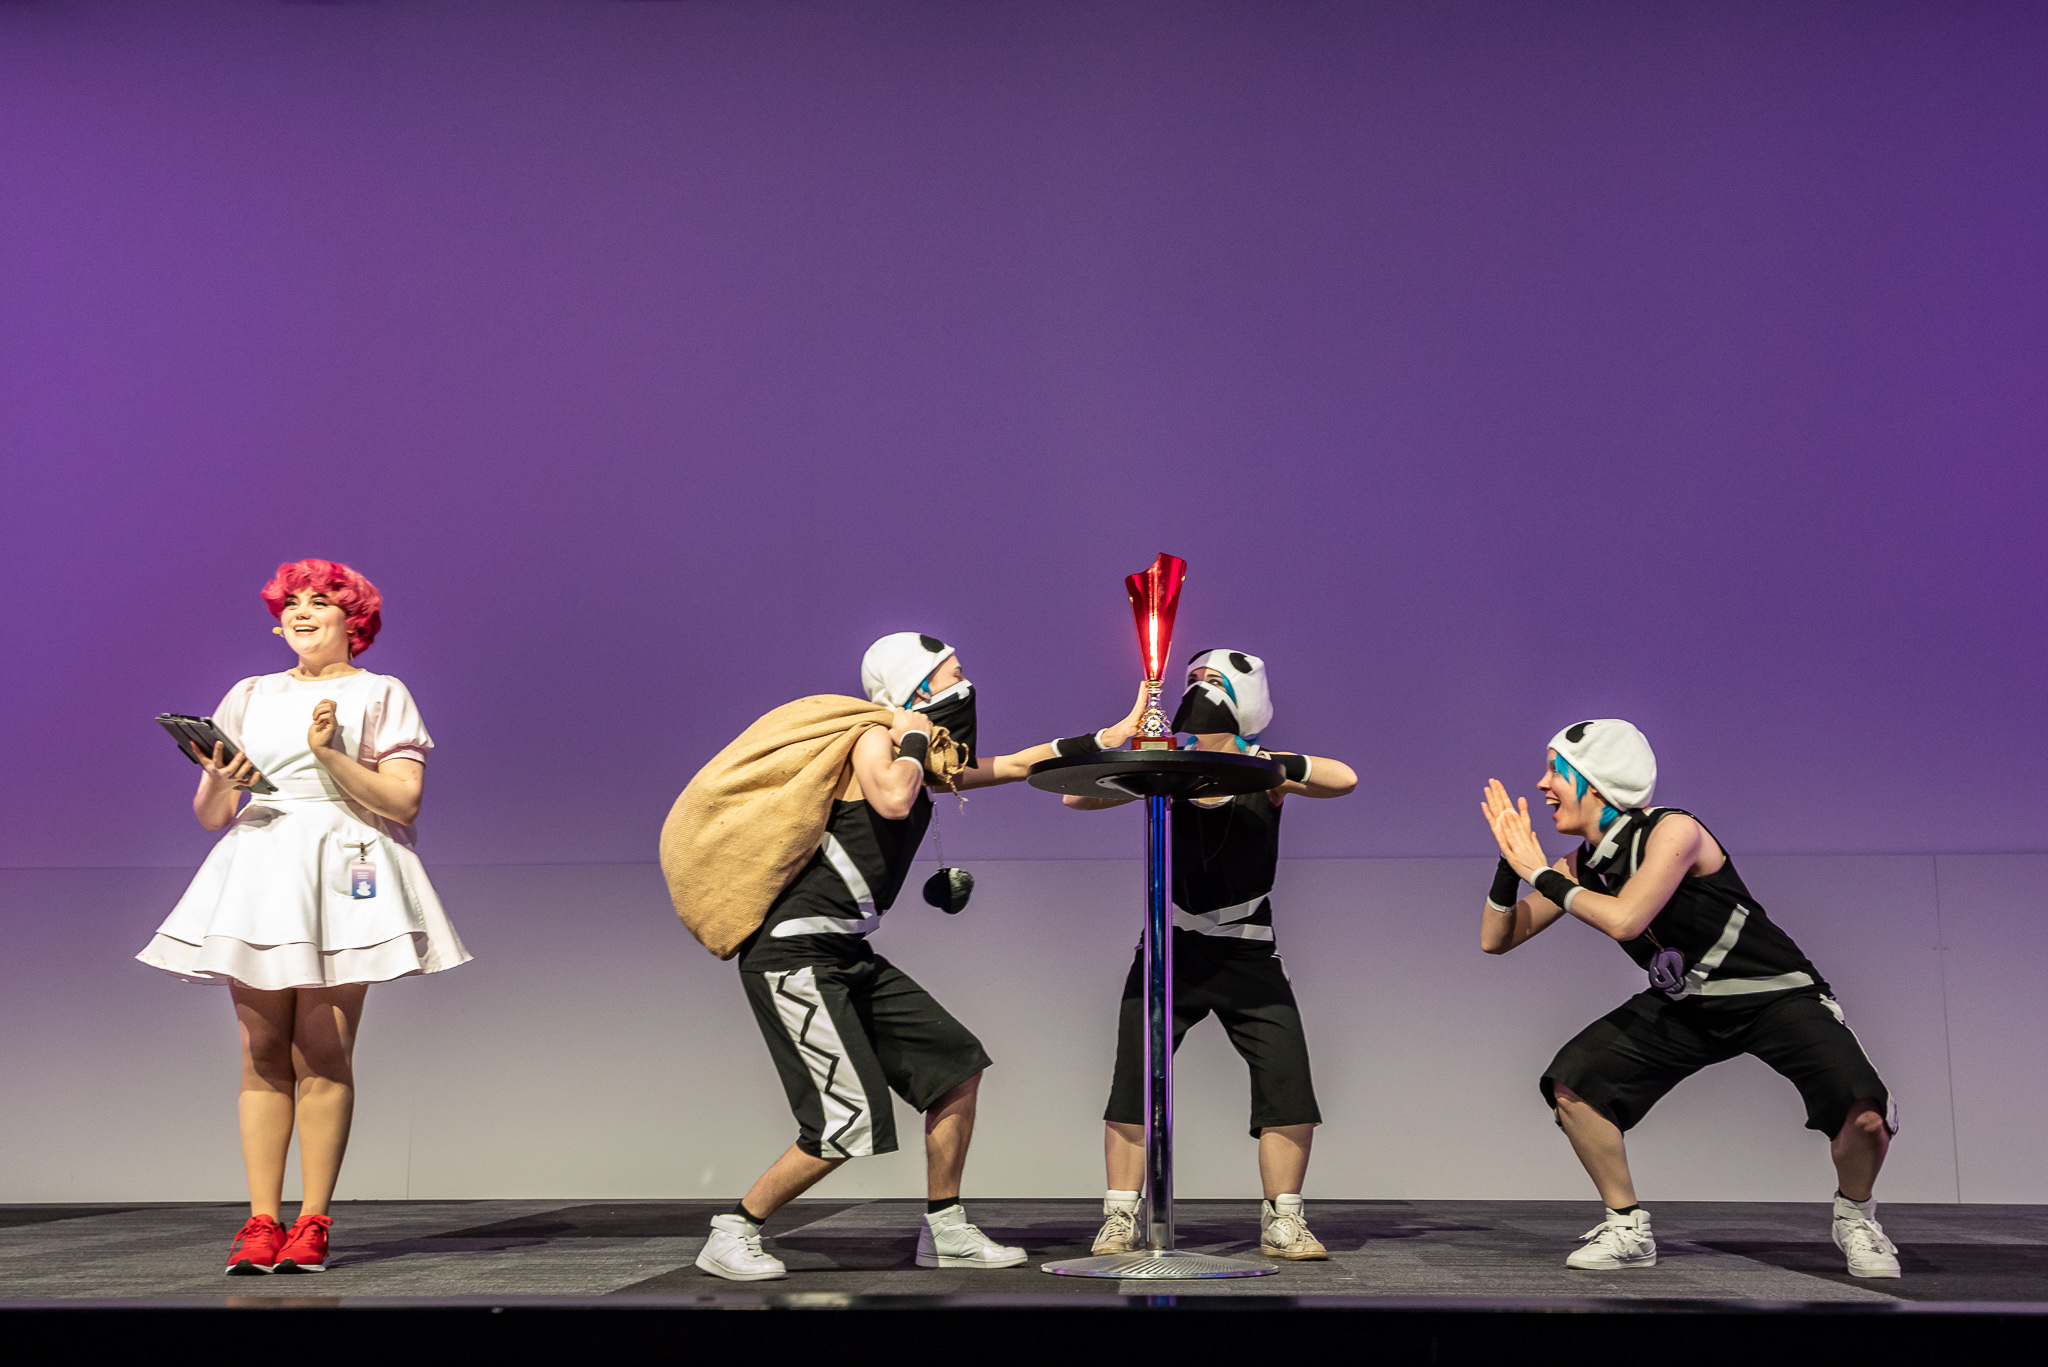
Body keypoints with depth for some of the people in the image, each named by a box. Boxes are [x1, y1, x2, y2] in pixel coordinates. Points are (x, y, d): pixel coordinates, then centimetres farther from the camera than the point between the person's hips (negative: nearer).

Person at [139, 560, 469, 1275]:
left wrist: (331, 755, -12)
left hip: (341, 874, -3)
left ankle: (312, 1223, -6)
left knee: (323, 1054, -9)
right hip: (256, 871, 3)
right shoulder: (248, 697, 20)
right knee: (262, 1052, -3)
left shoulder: (380, 694, 10)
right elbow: (209, 815, 18)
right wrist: (221, 782, -4)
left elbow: (403, 800, -2)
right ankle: (260, 1222, -2)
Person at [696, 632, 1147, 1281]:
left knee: (957, 1063, 7)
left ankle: (945, 1232, 18)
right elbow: (892, 801, -34)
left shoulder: (923, 760, 17)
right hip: (795, 953, -10)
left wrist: (1118, 733, 26)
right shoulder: (874, 742, -10)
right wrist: (912, 740, -14)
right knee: (851, 1120, -13)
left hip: (846, 955, 10)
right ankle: (731, 1236, 3)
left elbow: (1016, 765, 26)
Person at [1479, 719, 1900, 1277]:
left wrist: (1541, 875, -25)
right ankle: (1627, 1228, 5)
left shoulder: (1673, 831, -24)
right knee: (1571, 1081, -12)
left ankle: (1855, 1218, 7)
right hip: (1684, 1003, 6)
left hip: (1776, 994, -6)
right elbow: (1497, 938, 1)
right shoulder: (1580, 865, -3)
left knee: (1863, 1113, -26)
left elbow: (1624, 920, -38)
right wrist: (1510, 863, -14)